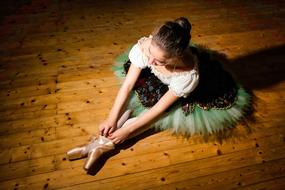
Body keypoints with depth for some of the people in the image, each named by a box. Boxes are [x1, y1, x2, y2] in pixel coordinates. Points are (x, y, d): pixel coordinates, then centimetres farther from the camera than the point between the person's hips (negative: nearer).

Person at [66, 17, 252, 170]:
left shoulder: (189, 75, -43)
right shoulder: (144, 46, -36)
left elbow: (160, 108, -33)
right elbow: (127, 85, -27)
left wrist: (127, 130, -29)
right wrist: (112, 119, -27)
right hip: (156, 81, 3)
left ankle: (107, 143, -14)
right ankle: (105, 141, -16)